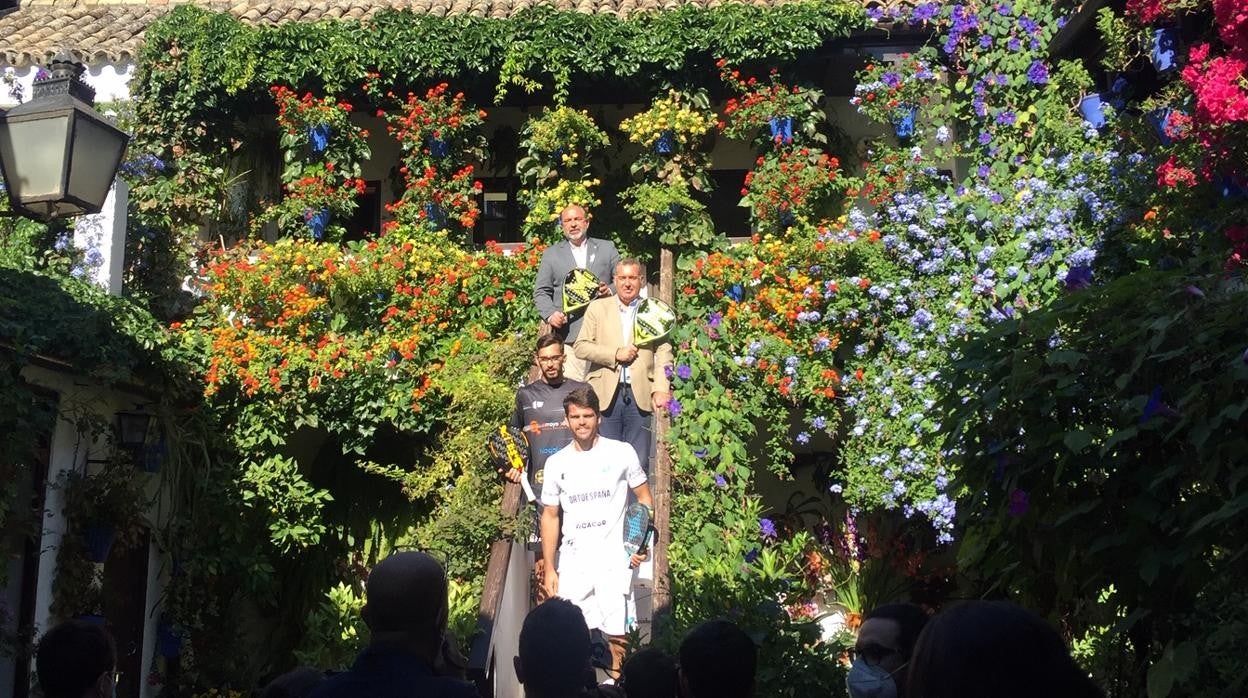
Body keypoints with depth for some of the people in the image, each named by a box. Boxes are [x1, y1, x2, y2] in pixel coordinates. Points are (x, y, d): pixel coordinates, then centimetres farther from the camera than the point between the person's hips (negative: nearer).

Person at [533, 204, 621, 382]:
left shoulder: (607, 248, 16)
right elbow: (540, 292, 11)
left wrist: (611, 290, -5)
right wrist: (550, 313, -8)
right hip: (570, 335, -1)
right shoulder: (551, 254, 15)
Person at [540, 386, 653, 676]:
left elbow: (644, 498, 8)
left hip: (614, 557, -2)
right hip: (572, 560, 2)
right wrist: (549, 569, 7)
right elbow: (550, 516, 11)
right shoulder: (556, 463, 7)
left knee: (617, 630, -5)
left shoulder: (622, 453, 1)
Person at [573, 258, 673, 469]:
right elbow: (580, 346, 5)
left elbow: (663, 353, 1)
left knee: (639, 462, 1)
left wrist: (661, 388, -12)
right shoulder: (598, 308, 11)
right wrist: (615, 354, -7)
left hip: (640, 395, 0)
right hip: (606, 395, 0)